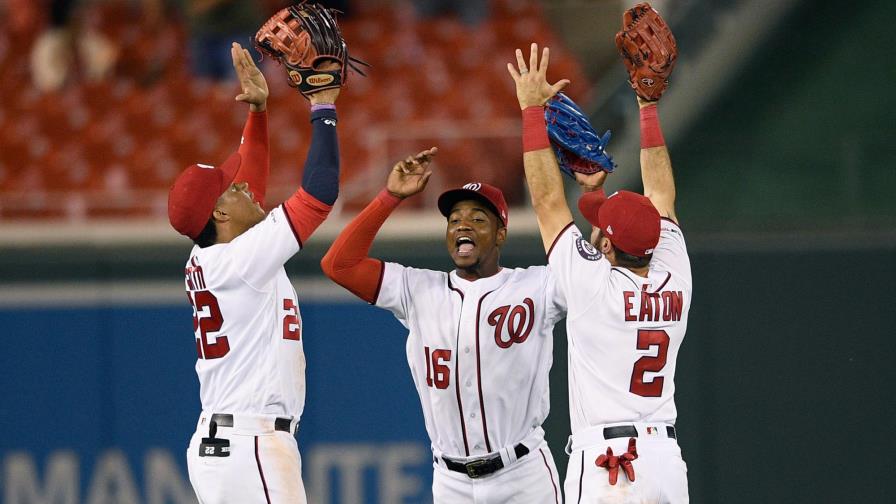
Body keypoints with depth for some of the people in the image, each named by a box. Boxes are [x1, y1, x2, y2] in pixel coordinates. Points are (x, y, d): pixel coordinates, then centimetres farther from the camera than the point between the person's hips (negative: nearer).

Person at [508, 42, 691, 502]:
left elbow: (547, 200, 0)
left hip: (603, 461, -6)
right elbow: (662, 195, 17)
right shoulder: (674, 283, 5)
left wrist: (533, 109, 7)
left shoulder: (594, 286, -8)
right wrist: (648, 105, 24)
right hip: (666, 459, 6)